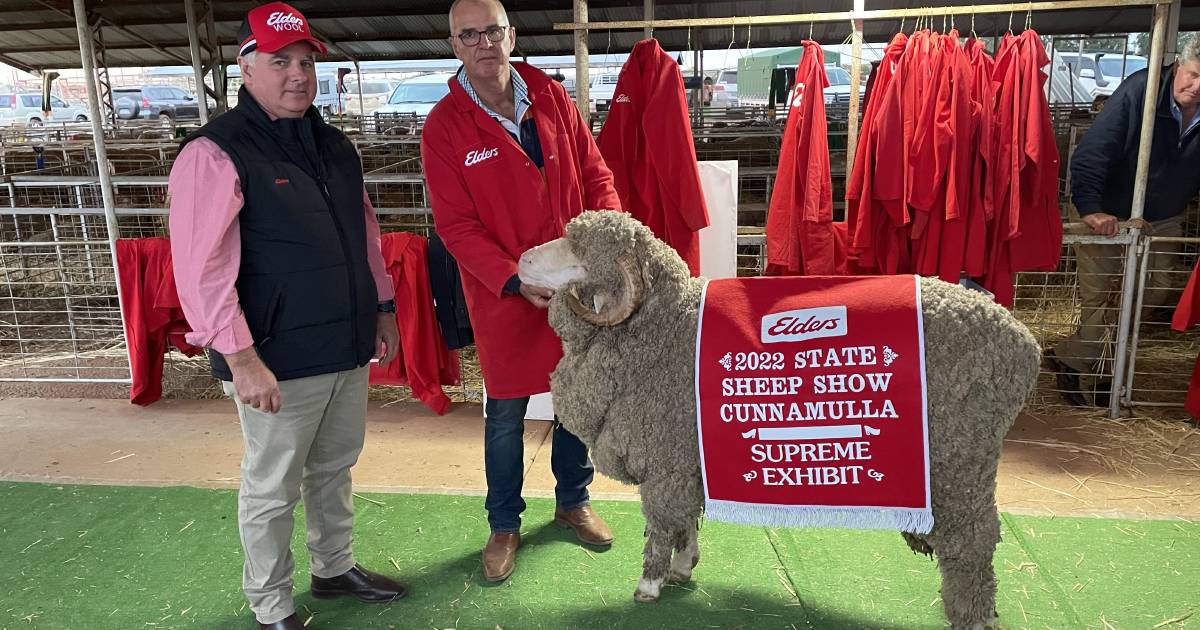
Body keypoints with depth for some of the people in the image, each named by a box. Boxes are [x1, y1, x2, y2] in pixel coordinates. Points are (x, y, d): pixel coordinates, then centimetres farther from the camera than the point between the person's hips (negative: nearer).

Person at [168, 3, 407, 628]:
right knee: (272, 490, 9)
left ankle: (334, 568, 42)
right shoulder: (216, 153, -13)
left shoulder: (333, 144, 10)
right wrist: (241, 357, -21)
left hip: (348, 348, 7)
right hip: (279, 362, -7)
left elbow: (365, 232, 18)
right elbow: (201, 267, -18)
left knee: (335, 469, 22)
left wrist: (382, 308, 16)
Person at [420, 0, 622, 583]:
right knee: (505, 416, 8)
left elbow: (595, 174, 6)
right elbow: (456, 227, -12)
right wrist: (516, 281, -23)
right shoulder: (444, 126, -8)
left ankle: (573, 501, 39)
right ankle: (504, 525, 30)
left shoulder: (551, 97, 2)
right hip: (502, 293, -3)